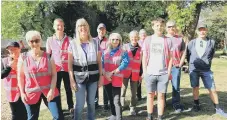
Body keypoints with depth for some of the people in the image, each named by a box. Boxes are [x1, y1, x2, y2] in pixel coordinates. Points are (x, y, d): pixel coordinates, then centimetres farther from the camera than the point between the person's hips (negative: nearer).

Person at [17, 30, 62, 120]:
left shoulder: (48, 56, -1)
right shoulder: (23, 57, -1)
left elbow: (54, 74, -2)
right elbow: (20, 76, 3)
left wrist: (52, 90, -11)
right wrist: (22, 92, -1)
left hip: (49, 91, 0)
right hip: (31, 93, 1)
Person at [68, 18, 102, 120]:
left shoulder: (95, 43, 4)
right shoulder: (73, 43, -1)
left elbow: (99, 61, 8)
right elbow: (70, 63, -1)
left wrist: (100, 76, 4)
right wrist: (71, 80, -7)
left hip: (93, 76, 2)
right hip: (79, 77, -2)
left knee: (91, 102, 13)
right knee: (80, 104, 0)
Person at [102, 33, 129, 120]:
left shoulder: (123, 53, -1)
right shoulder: (105, 52, 10)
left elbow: (125, 64, -15)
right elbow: (101, 64, 2)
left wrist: (112, 73, -18)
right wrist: (105, 74, -15)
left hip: (117, 79, -4)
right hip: (106, 78, 4)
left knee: (116, 100, -10)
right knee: (111, 98, 17)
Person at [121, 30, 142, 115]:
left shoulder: (141, 49, 3)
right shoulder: (125, 47, 3)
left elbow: (142, 62, 6)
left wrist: (141, 74, 4)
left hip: (135, 73, 1)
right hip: (125, 72, -1)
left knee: (133, 92, 9)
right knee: (123, 89, 5)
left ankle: (132, 107, 24)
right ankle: (121, 104, 26)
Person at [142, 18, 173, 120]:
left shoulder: (167, 41, 3)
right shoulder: (148, 40, 4)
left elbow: (170, 58, 5)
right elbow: (144, 57, 5)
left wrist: (169, 72, -2)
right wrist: (144, 71, 0)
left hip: (163, 73, 0)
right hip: (150, 73, 0)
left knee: (161, 96, 7)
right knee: (150, 95, 9)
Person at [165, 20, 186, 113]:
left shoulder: (180, 39, 8)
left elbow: (184, 52, 10)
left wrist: (180, 63, 2)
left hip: (176, 66, 1)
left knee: (176, 86, 4)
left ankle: (177, 105, 15)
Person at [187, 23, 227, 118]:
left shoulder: (212, 42, 0)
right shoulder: (191, 43, 0)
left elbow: (211, 55, 14)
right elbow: (188, 55, 13)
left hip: (206, 70, 0)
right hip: (193, 69, 0)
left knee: (212, 89, 2)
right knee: (195, 87, 9)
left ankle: (218, 109, 17)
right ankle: (196, 105, 27)